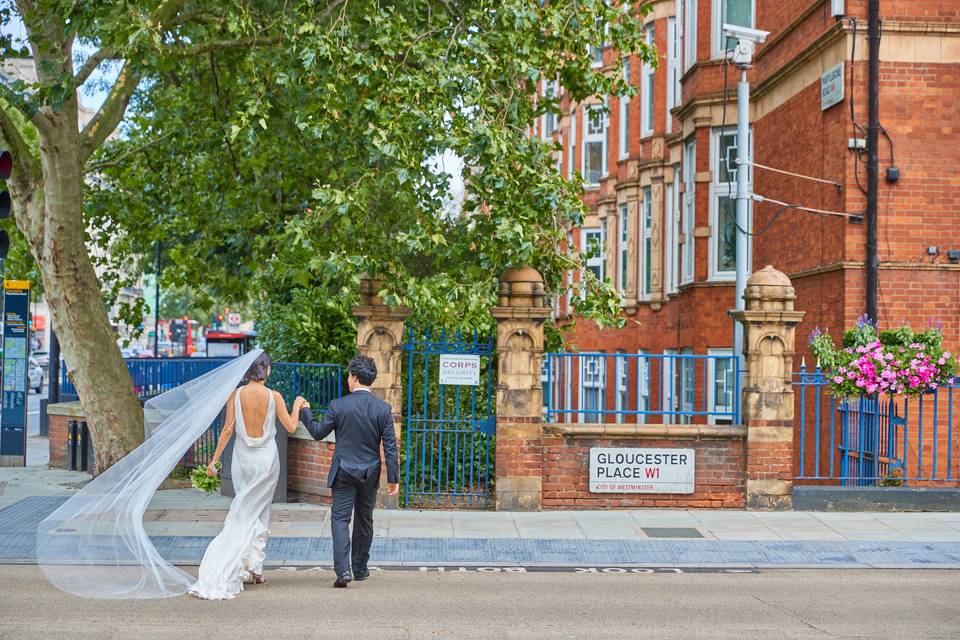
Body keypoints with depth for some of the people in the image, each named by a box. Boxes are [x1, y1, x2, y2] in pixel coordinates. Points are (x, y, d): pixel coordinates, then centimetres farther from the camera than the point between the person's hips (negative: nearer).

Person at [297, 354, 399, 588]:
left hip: (344, 472, -2)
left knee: (340, 519, -1)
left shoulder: (338, 406, -10)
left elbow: (318, 433, 2)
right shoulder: (383, 409, -5)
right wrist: (393, 478, 2)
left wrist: (304, 412, 18)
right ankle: (360, 568, 26)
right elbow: (390, 446, -4)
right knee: (364, 520, 16)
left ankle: (343, 570, -15)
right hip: (370, 473, 2)